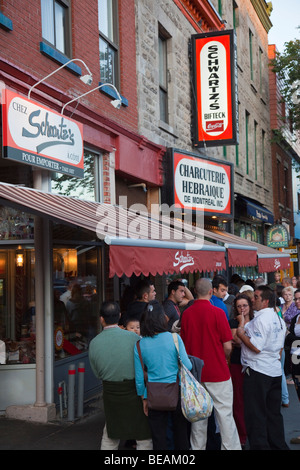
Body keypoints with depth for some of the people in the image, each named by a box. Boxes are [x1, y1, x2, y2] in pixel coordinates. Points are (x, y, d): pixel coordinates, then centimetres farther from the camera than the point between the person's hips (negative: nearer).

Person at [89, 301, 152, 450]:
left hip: (110, 393, 3)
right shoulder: (133, 337, -15)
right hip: (134, 392, -3)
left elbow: (97, 373, 6)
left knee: (109, 437, 22)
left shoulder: (94, 343, -6)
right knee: (144, 437, 10)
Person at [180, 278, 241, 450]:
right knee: (225, 413, 4)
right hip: (218, 372, -4)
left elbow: (184, 343, 9)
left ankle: (198, 447, 22)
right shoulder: (218, 312, -13)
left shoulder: (186, 313, 0)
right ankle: (231, 447, 8)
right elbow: (228, 346, -12)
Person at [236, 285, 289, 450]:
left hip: (257, 372, -9)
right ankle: (279, 445, 23)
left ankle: (259, 446, 0)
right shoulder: (279, 319, 13)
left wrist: (240, 333, -10)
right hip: (275, 371, 9)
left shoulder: (261, 319, -16)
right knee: (273, 413, 16)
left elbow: (256, 347, -23)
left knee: (255, 414, -2)